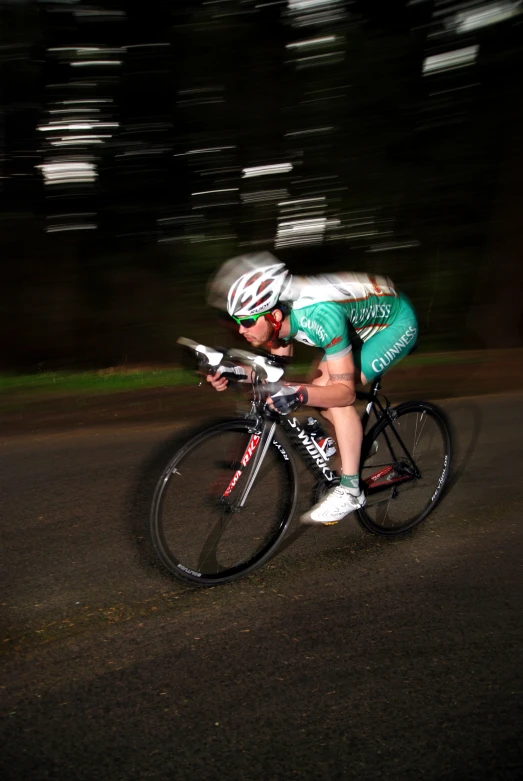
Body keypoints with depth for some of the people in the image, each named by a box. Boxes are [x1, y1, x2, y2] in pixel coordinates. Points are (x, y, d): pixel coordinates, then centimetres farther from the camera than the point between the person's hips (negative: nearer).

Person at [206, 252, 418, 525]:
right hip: (364, 319, 8)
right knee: (321, 388, -2)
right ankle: (359, 440, 24)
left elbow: (345, 390, -34)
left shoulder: (320, 316, -39)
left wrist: (299, 395, -51)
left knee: (337, 395, -21)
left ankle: (350, 491, -10)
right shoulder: (277, 316, -16)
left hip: (397, 321, -8)